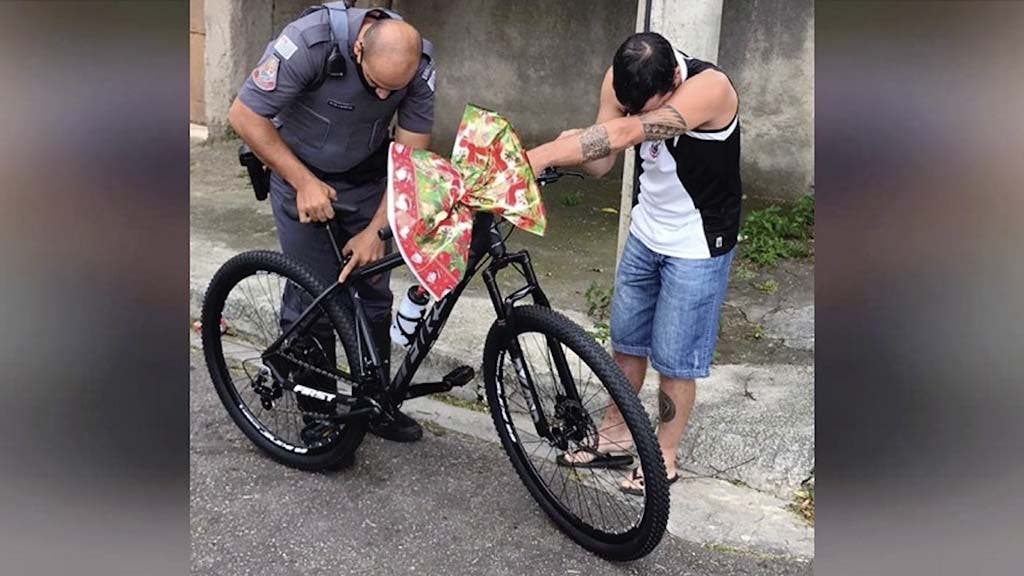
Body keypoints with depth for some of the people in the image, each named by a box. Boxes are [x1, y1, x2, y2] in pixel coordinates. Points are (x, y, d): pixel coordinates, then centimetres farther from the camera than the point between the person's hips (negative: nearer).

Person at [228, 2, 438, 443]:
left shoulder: (419, 65, -21)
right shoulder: (309, 42, -32)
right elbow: (244, 117, -23)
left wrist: (375, 230, -19)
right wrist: (304, 183, -23)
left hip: (366, 176, 3)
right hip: (300, 173, -3)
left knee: (374, 290, 5)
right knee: (313, 295, -3)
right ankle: (317, 412, 14)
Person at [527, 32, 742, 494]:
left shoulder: (709, 87, -31)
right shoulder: (622, 79, -11)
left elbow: (627, 134, -43)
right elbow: (601, 163, -12)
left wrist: (541, 155, -46)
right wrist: (570, 147, -34)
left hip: (697, 247, -6)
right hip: (646, 234, 6)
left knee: (674, 361, 4)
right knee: (626, 342, 16)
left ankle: (664, 458, 24)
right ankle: (614, 438, 33)